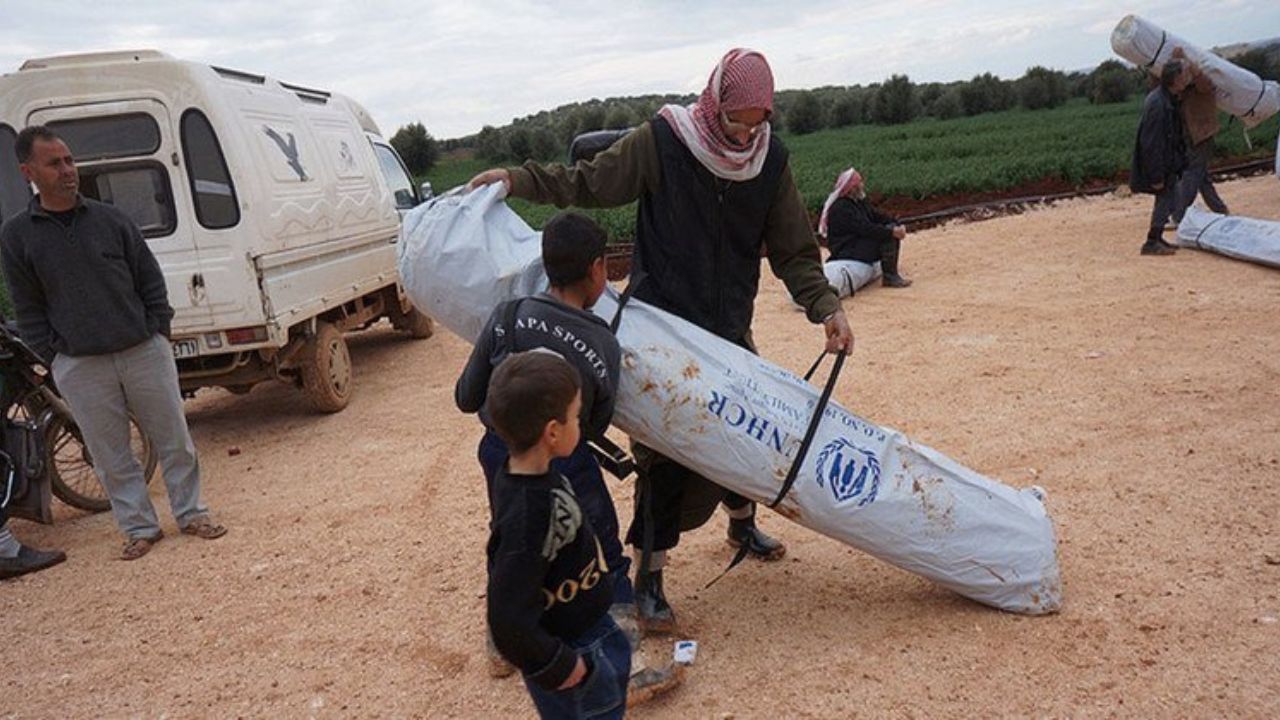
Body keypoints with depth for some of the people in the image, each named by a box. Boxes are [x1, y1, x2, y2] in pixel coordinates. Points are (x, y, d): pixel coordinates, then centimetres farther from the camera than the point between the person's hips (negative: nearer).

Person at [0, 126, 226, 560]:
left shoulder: (110, 219, 4)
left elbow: (151, 280, 7)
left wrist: (158, 333, 1)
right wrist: (55, 356, -2)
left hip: (144, 352, 1)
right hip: (80, 368, -1)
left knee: (174, 440, 7)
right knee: (111, 457, 7)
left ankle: (191, 514, 21)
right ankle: (140, 528, 21)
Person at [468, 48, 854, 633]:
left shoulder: (770, 162, -2)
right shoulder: (660, 143, -14)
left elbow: (793, 251, 2)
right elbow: (587, 184, -3)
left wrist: (825, 307, -11)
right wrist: (516, 179, -11)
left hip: (730, 332, 5)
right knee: (665, 448, -4)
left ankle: (742, 522, 46)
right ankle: (648, 578, 10)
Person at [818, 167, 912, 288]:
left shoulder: (860, 200, 12)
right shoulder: (840, 208, -20)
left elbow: (878, 216, 10)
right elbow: (864, 229, -27)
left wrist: (897, 225, -8)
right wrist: (890, 232, -28)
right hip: (846, 250, -10)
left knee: (892, 229, -1)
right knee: (887, 237, -23)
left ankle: (891, 272, -1)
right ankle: (890, 277, -20)